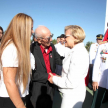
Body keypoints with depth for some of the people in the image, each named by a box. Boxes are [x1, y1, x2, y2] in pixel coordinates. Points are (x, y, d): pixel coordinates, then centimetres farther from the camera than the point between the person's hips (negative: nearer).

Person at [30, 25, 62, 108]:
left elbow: (58, 60, 9)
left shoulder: (52, 46, -4)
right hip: (37, 88, -5)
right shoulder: (31, 49, -22)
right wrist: (47, 76, -24)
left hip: (50, 86, 5)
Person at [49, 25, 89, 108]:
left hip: (73, 95, -9)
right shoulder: (77, 50, 6)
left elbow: (72, 82, -24)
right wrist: (60, 77, 6)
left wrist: (54, 79, -12)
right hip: (71, 93, 9)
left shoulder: (78, 54, -24)